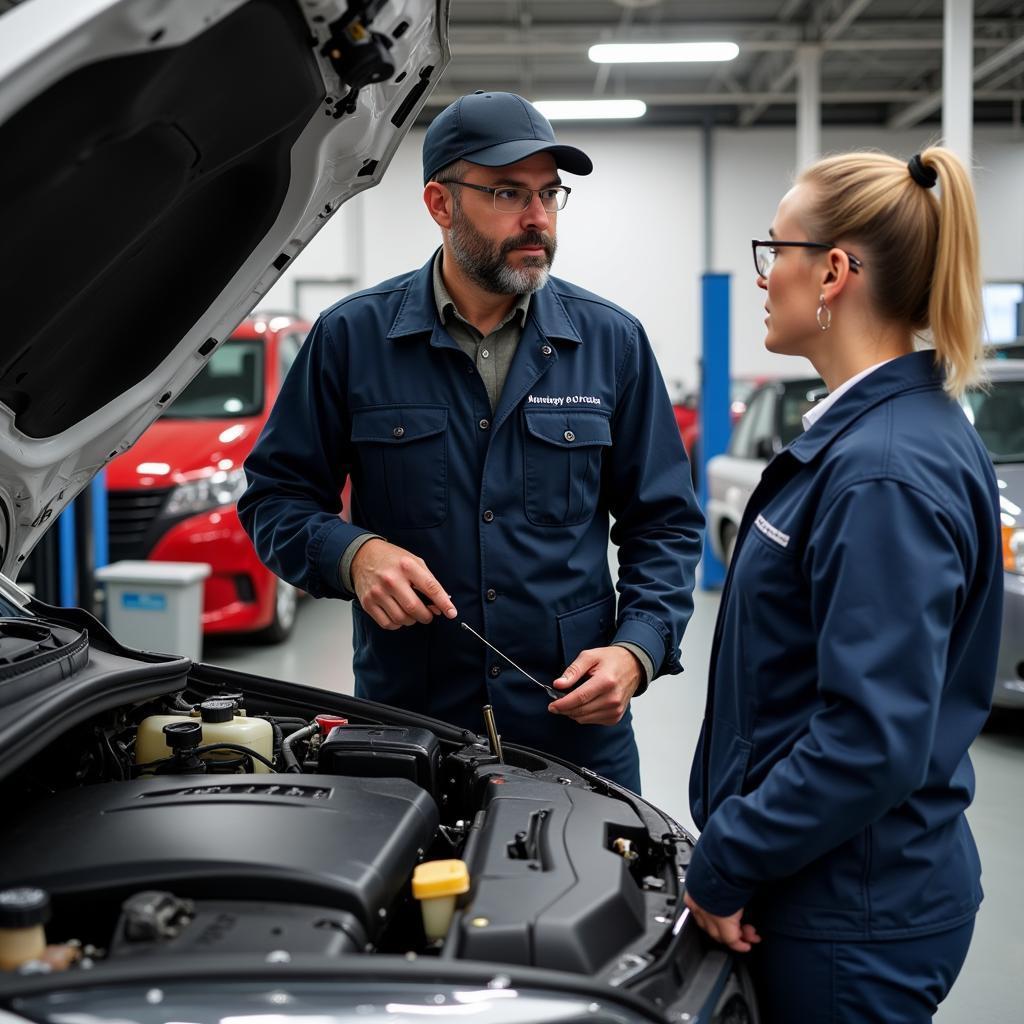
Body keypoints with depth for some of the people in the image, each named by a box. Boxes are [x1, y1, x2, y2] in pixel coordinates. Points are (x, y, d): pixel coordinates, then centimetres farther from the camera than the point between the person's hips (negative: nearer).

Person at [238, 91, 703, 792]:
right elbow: (275, 496, 3)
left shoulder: (612, 341, 1)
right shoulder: (352, 338, -2)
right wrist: (353, 554, -17)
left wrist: (636, 650, -10)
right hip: (406, 727, -1)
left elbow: (665, 524, 5)